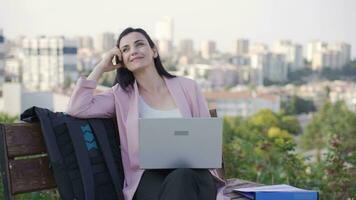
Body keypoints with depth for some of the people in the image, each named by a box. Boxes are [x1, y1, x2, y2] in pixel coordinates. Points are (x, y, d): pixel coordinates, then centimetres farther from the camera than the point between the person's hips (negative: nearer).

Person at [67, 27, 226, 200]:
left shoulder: (188, 87, 12)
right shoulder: (121, 95, 12)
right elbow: (77, 109, -3)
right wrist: (101, 67, 6)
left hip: (192, 173, 2)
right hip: (149, 176, -1)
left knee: (180, 179, -36)